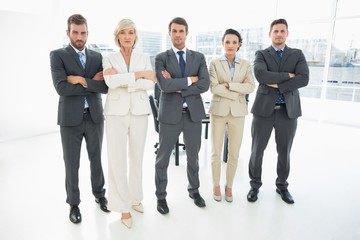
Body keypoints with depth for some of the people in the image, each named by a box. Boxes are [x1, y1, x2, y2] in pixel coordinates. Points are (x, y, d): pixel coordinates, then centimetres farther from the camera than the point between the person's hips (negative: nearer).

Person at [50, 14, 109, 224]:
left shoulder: (97, 57, 8)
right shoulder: (58, 55, -2)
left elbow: (106, 86, -4)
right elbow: (62, 88, -16)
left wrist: (83, 81, -14)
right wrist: (93, 83, -13)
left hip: (95, 116, 3)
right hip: (71, 118, -2)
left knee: (96, 159, 15)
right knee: (72, 164, 8)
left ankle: (99, 194, 36)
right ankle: (74, 203, 27)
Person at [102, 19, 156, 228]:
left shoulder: (145, 58, 8)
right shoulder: (109, 58, 5)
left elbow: (150, 84, -8)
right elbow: (111, 82, -15)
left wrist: (122, 80, -14)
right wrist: (138, 75, -14)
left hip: (139, 112, 2)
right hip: (116, 113, -1)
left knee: (137, 158, 10)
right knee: (117, 160, -3)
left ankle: (135, 197, 29)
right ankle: (124, 206, 10)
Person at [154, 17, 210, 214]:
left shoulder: (199, 57, 6)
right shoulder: (161, 58, -1)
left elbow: (204, 85, -7)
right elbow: (164, 85, -17)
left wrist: (178, 88, -13)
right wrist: (190, 80, -12)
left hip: (193, 113, 3)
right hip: (170, 113, -2)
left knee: (193, 155, 16)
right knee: (163, 157, 7)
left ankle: (194, 190, 38)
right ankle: (161, 196, 27)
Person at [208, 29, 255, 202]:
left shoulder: (245, 65, 6)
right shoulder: (215, 63, 1)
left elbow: (251, 87, -7)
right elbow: (214, 88, -12)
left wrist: (229, 85, -15)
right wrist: (238, 91, -13)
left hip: (238, 113, 2)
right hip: (218, 111, -1)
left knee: (234, 153, 8)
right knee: (216, 152, 6)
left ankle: (229, 186, 27)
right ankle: (216, 185, 25)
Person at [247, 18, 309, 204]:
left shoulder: (297, 55, 8)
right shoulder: (261, 54, 4)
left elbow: (304, 79, -8)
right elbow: (261, 76, -17)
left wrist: (278, 85, -14)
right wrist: (287, 75, -12)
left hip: (288, 110, 2)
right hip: (264, 109, -1)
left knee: (284, 152, 13)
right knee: (257, 150, 6)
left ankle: (282, 185, 34)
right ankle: (255, 185, 26)